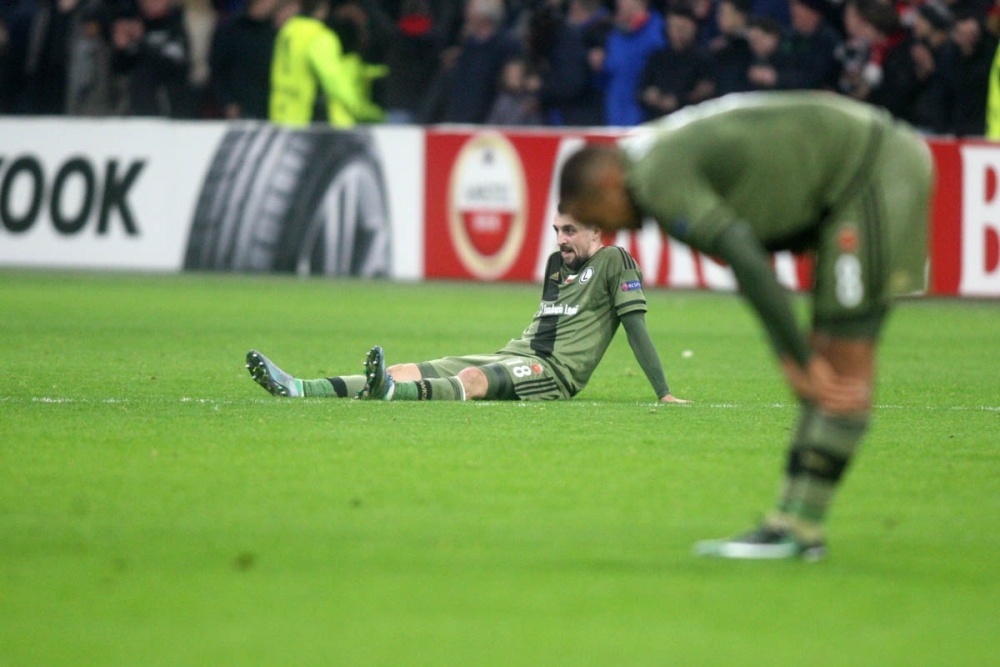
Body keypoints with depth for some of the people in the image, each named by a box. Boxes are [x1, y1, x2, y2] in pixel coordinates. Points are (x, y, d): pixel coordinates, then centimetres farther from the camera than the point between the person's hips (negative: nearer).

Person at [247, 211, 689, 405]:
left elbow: (636, 327, -3)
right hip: (514, 357, 8)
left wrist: (664, 393, -5)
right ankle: (294, 389, -25)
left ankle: (388, 391, -69)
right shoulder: (556, 263, 24)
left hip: (553, 372, -8)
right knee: (408, 372, -11)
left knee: (473, 379, -38)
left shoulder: (615, 262, 2)